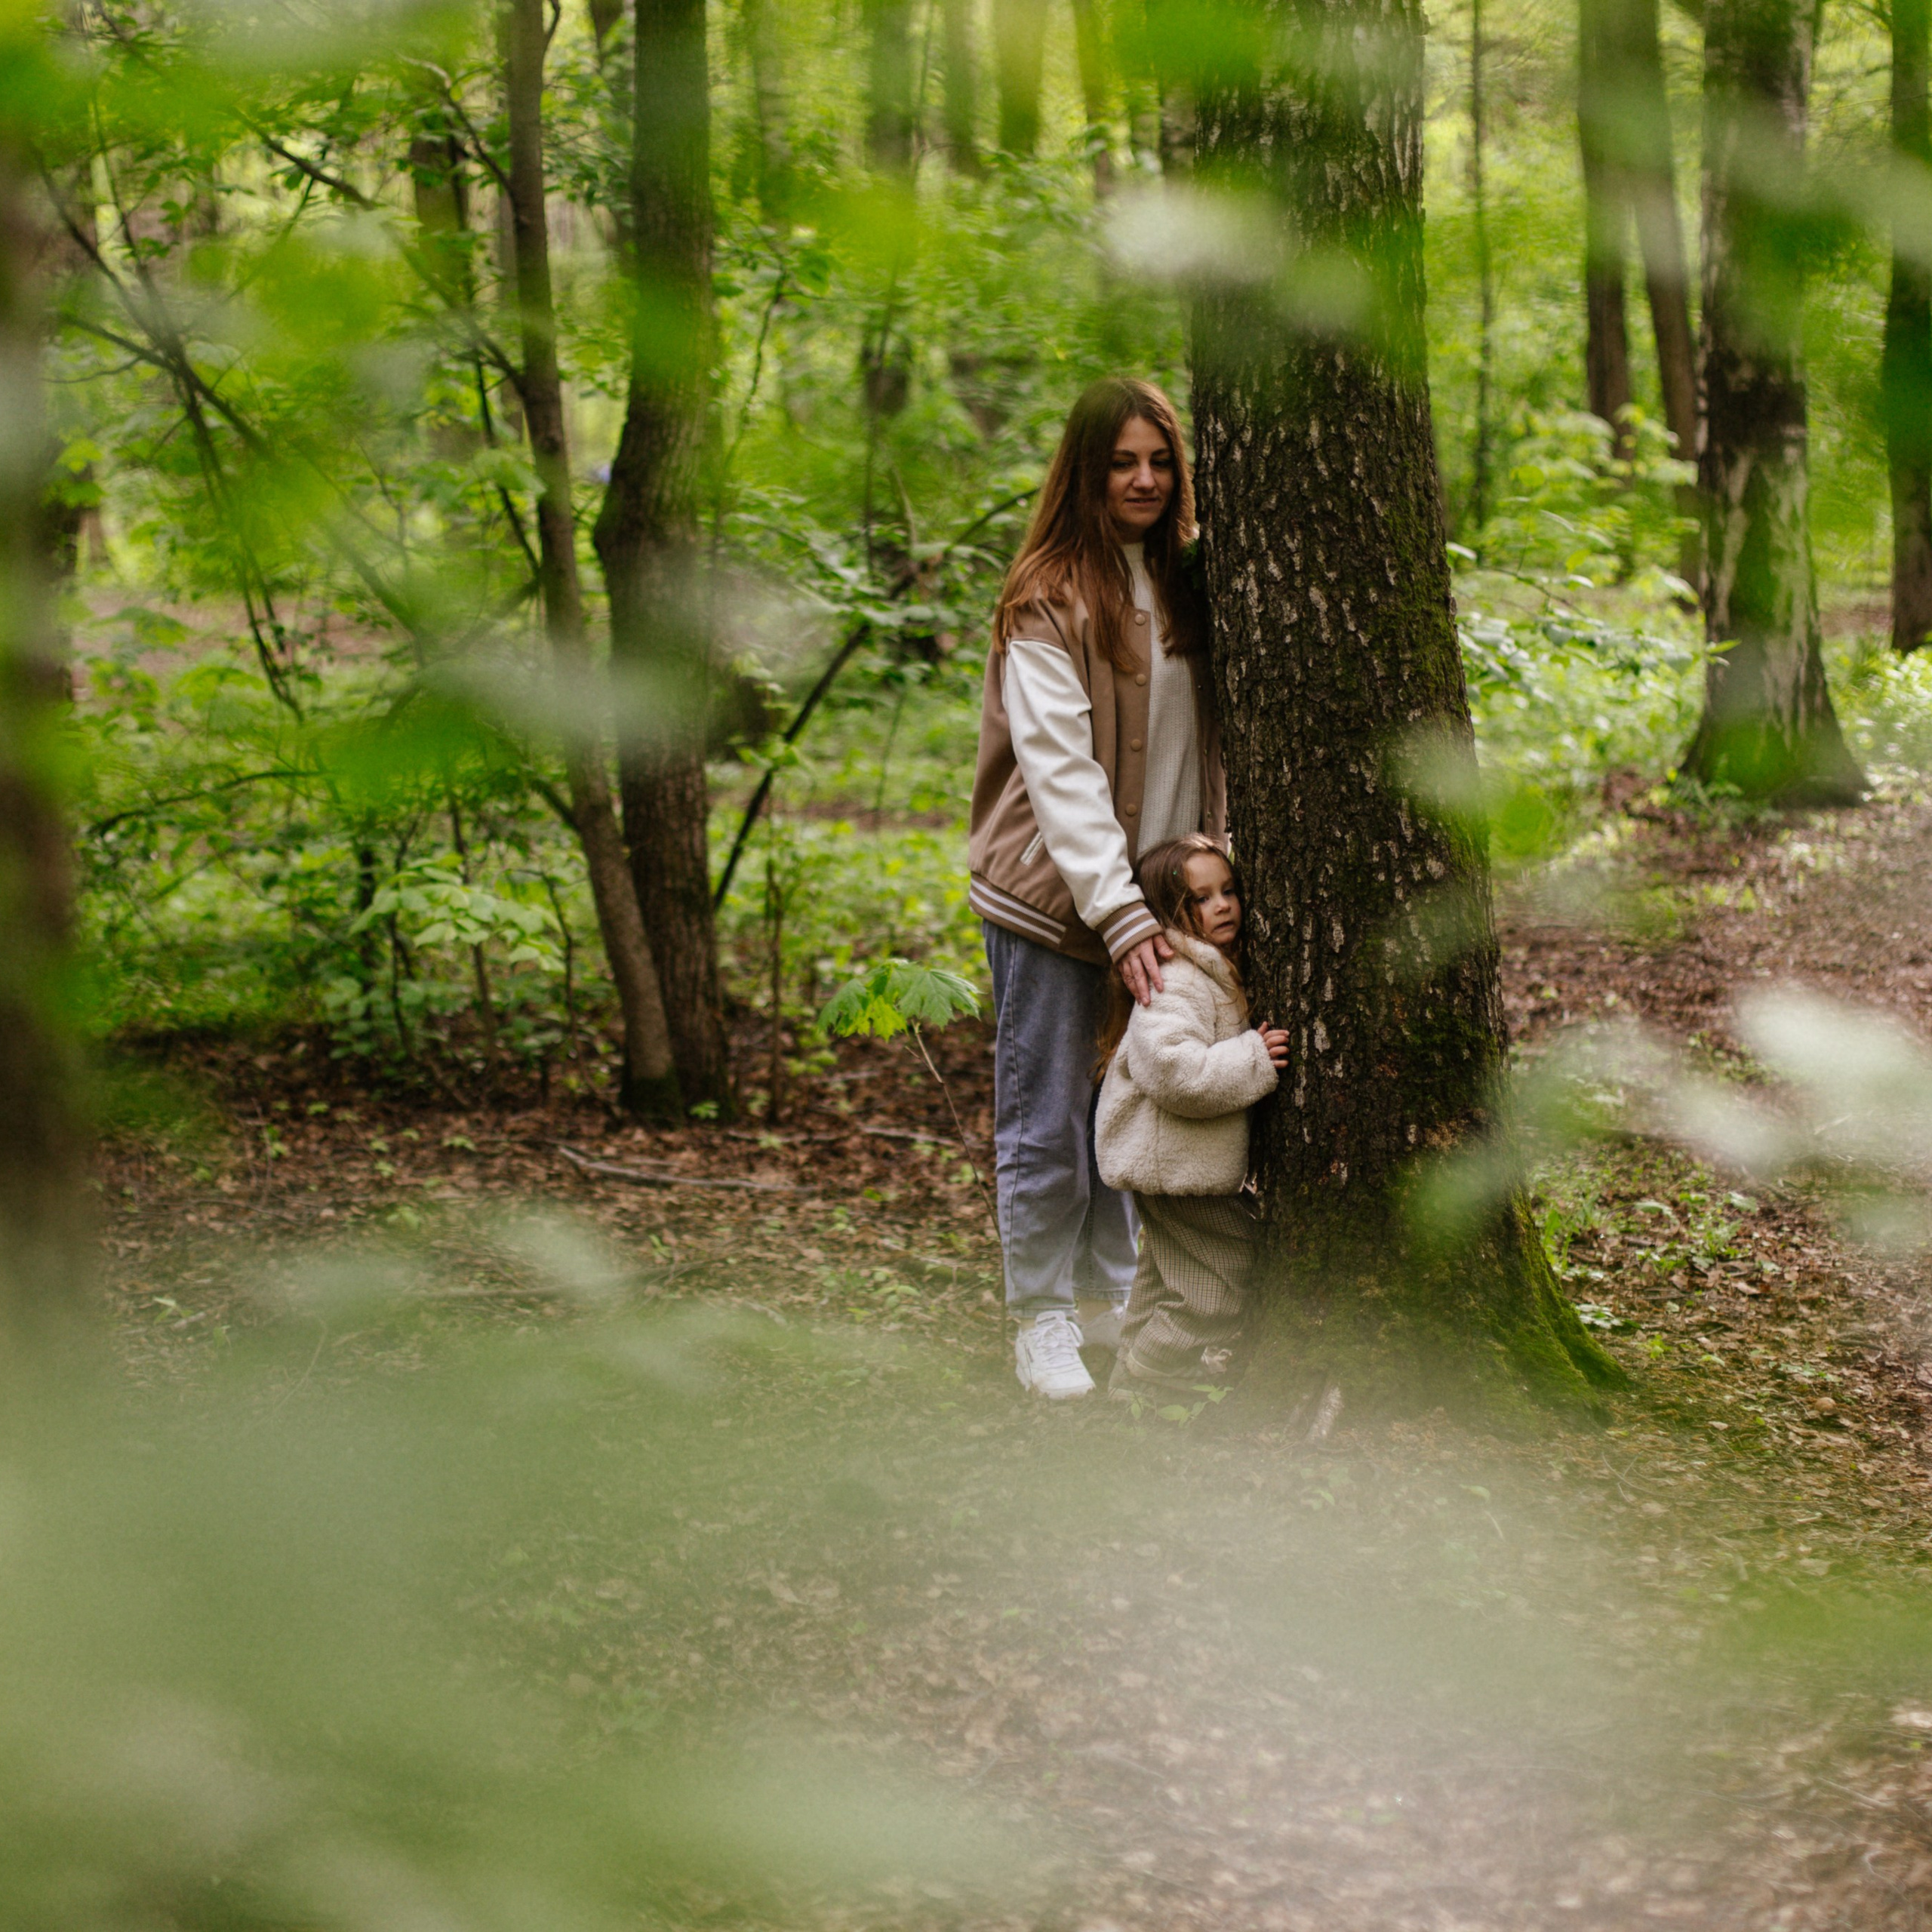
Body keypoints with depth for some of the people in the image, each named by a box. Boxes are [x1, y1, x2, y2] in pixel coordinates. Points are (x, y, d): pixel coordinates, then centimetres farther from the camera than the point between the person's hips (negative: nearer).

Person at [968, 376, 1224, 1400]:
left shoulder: (1180, 584, 9)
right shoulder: (1049, 599, -12)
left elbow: (1205, 741, 14)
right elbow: (1057, 765, -19)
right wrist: (1119, 913, -25)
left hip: (1153, 895, 6)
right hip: (1055, 895, -6)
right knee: (1047, 1120, 2)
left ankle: (1111, 1298, 26)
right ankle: (1043, 1321, 13)